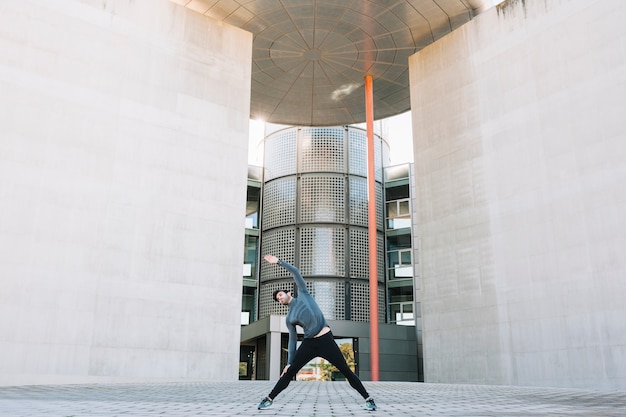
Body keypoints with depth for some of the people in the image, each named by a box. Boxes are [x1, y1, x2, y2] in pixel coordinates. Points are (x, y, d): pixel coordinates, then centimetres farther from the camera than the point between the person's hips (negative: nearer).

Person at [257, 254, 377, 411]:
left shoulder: (302, 294, 11)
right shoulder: (289, 318, 15)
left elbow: (295, 271, 7)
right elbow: (292, 340, 15)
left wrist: (278, 261, 8)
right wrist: (289, 362, 9)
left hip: (326, 340, -3)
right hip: (309, 344, 3)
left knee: (346, 370, -2)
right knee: (289, 372, 3)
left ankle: (367, 398, 5)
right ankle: (269, 399, 15)